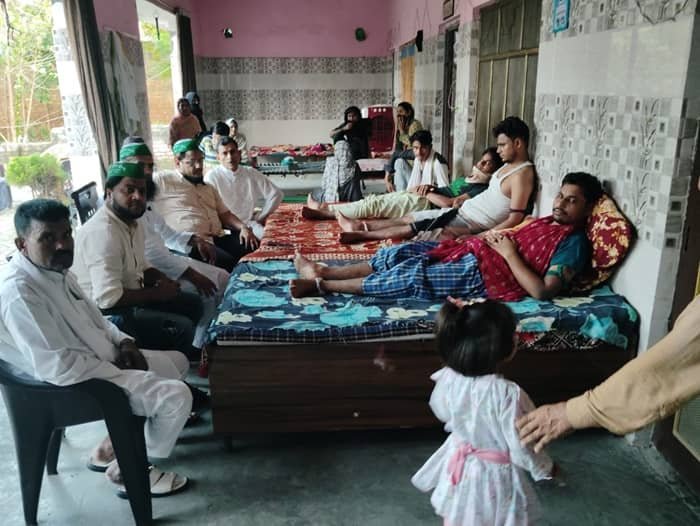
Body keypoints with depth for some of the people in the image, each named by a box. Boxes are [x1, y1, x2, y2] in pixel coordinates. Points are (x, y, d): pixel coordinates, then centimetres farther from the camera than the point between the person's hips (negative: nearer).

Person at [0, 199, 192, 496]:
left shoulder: (55, 269, 2)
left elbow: (91, 317, 16)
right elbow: (57, 368, -31)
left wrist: (123, 342, 0)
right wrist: (118, 370, -18)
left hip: (100, 361, 10)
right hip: (73, 385, -10)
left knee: (177, 362, 16)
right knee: (177, 396, -17)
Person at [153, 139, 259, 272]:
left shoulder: (209, 188, 27)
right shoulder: (162, 180, 6)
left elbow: (225, 215, 21)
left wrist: (244, 227, 3)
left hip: (218, 238, 7)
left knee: (254, 244, -17)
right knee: (227, 261, -33)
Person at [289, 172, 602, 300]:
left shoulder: (574, 243, -8)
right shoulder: (547, 222, 20)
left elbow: (543, 292, -20)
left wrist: (509, 254, -16)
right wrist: (495, 237, 5)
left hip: (485, 276, -9)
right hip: (471, 251, 9)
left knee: (409, 277, -16)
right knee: (400, 254, 1)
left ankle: (320, 285, -8)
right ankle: (325, 271, 9)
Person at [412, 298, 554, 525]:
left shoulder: (448, 378, -20)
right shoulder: (507, 393, -34)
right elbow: (521, 446, -23)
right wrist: (546, 468, -5)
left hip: (458, 467, 4)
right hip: (495, 476, -4)